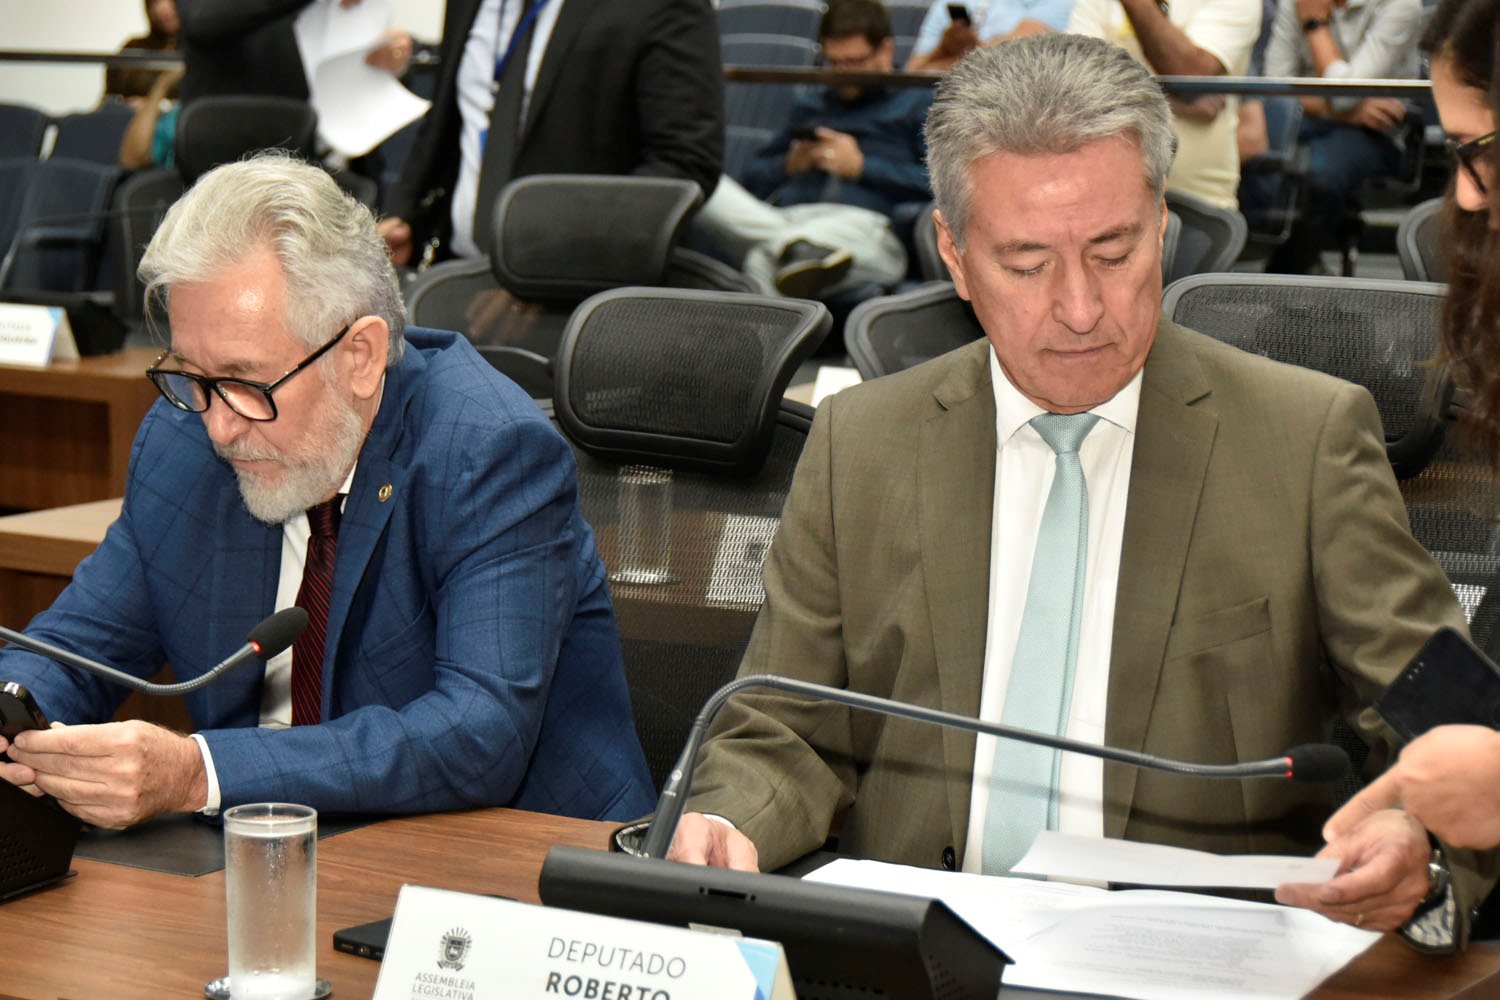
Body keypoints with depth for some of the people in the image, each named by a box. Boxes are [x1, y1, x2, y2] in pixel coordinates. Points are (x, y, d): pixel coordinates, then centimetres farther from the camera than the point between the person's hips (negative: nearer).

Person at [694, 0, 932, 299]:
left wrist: (861, 167, 0)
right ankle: (794, 251, -54)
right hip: (781, 219, 4)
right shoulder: (810, 106, 37)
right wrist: (790, 165, 12)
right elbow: (753, 177, 34)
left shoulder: (919, 103, 20)